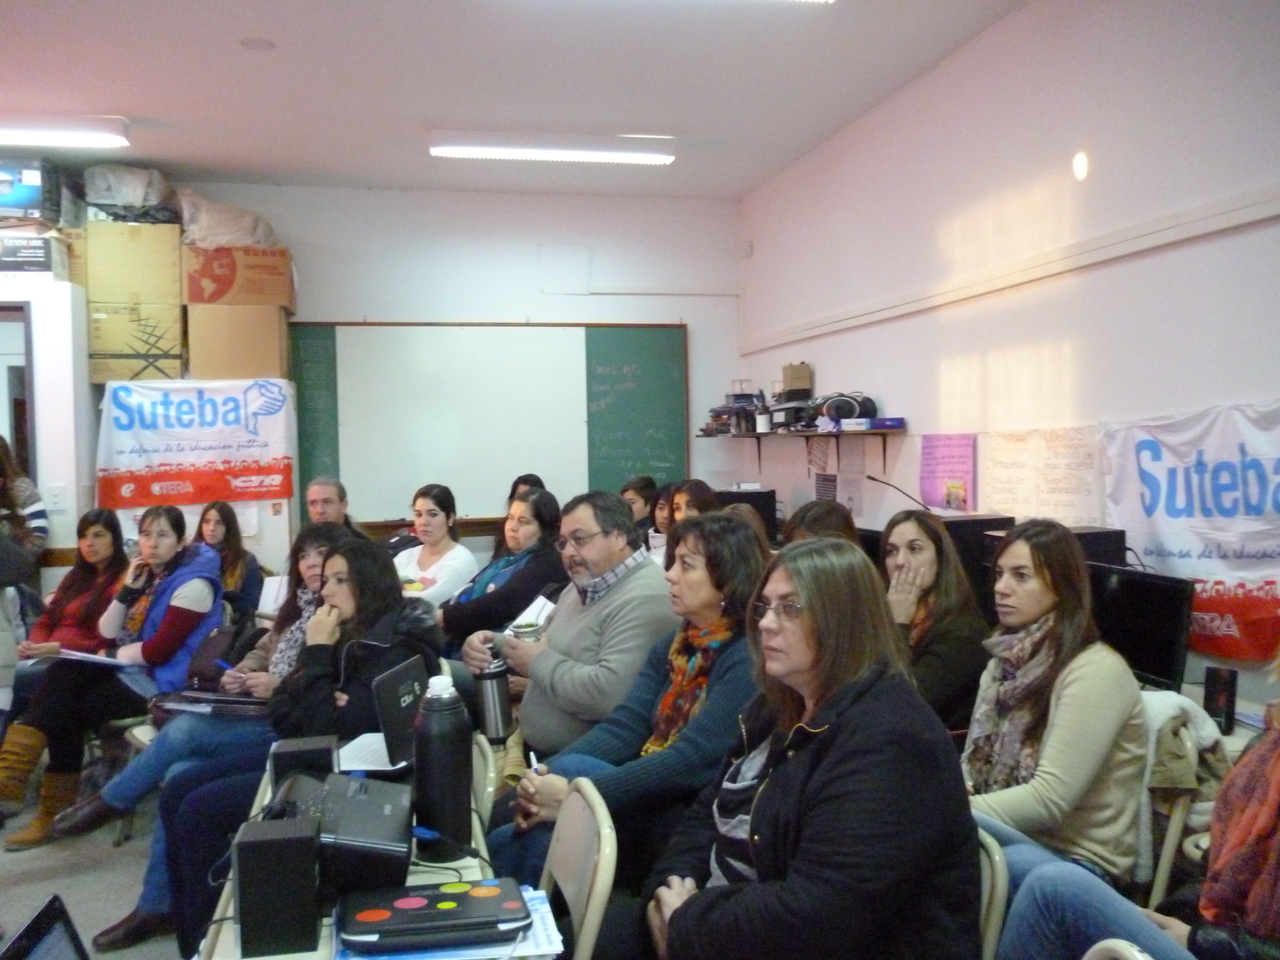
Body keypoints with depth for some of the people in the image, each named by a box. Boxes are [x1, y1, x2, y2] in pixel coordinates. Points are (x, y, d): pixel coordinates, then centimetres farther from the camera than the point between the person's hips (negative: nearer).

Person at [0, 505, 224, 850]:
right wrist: (128, 590, -6)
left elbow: (159, 651, -19)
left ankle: (55, 810, -2)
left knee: (66, 710, -12)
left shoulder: (193, 583, -15)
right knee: (63, 675, -15)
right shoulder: (147, 574, 13)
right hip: (132, 670, 8)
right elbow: (107, 632, 7)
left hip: (161, 682, -8)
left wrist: (113, 656, -3)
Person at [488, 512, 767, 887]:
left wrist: (572, 792, -26)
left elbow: (692, 762, -24)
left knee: (573, 770, -26)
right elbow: (623, 727, 0)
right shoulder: (673, 647, 11)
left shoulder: (747, 660, -15)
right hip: (647, 807, 7)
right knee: (505, 841, -10)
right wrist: (545, 776, -18)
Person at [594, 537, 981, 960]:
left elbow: (814, 917, -29)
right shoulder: (778, 706, 6)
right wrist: (673, 887, -7)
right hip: (743, 923, 8)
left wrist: (688, 922, -17)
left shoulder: (887, 743, -24)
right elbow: (711, 810, 12)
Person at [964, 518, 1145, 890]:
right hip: (1016, 840, 7)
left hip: (1077, 862, -7)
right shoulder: (1007, 661, 10)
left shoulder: (1096, 671, -15)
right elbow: (974, 765, 10)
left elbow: (1049, 800, -21)